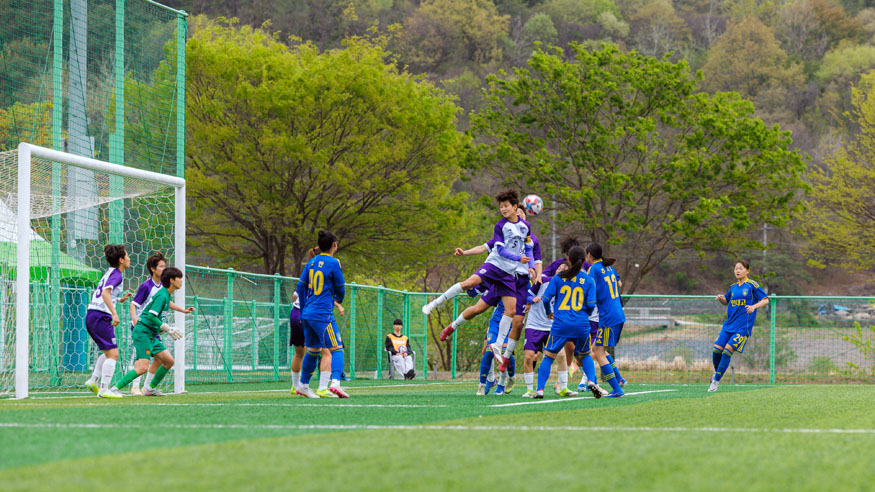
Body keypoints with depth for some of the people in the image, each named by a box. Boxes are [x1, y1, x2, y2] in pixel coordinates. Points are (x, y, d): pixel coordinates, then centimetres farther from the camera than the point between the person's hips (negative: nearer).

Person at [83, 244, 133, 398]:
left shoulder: (110, 273, 19)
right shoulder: (116, 274, -10)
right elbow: (105, 293, -26)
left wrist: (119, 299, 29)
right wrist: (114, 313, -32)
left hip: (91, 316, 10)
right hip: (101, 316, -10)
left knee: (109, 353, 21)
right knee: (113, 354, -8)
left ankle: (93, 381, 17)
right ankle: (104, 390, -11)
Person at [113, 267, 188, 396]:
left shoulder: (166, 295, 16)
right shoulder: (162, 296, -15)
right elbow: (151, 316, -23)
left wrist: (168, 329, 18)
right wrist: (168, 329, -17)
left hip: (151, 336, 10)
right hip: (143, 333, -10)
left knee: (169, 361, 10)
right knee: (142, 367, -20)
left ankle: (150, 388, 19)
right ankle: (116, 388, -18)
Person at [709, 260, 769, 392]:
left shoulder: (752, 285, -3)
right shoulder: (733, 287, 14)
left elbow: (765, 300, -4)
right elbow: (726, 301, 28)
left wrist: (754, 306, -21)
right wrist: (721, 299, 4)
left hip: (743, 326, -6)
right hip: (729, 324, 6)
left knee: (727, 352, -14)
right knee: (717, 349, -4)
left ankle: (716, 381, -6)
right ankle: (717, 372, 23)